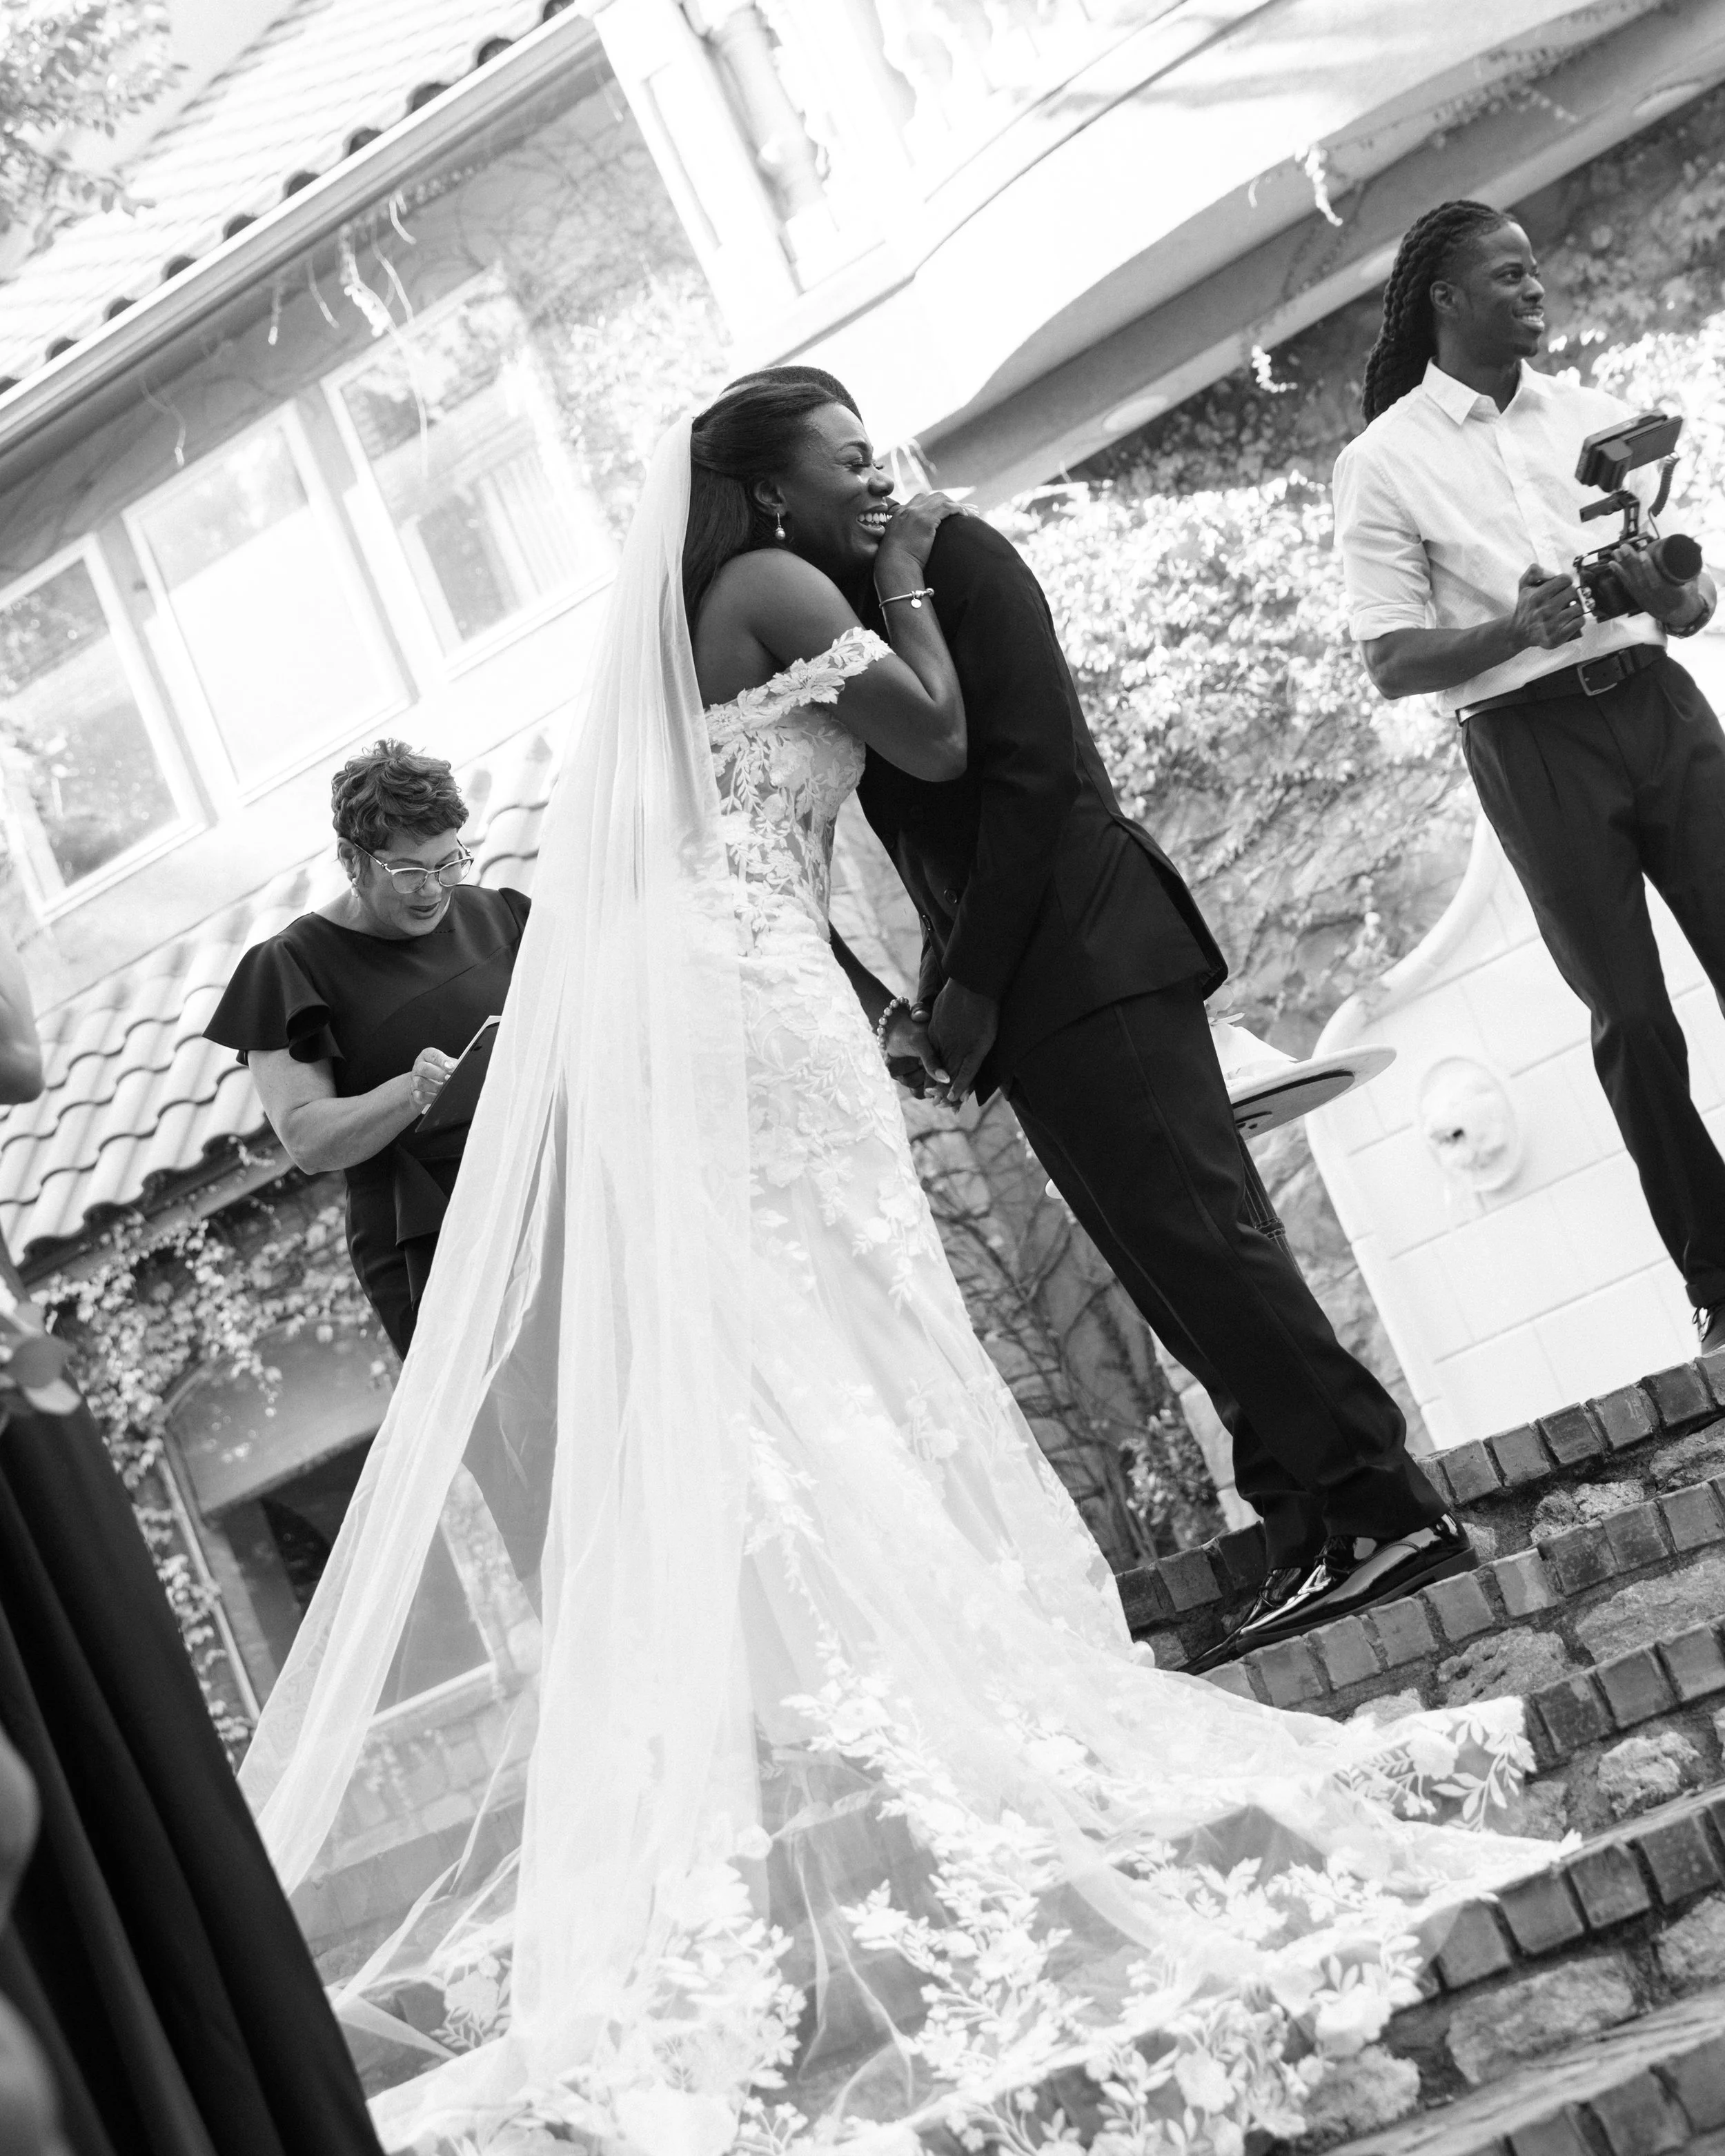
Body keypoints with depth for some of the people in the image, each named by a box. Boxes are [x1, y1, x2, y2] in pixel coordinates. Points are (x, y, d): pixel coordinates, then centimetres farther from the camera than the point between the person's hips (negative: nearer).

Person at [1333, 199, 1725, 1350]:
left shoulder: (1596, 413, 12)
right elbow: (1394, 663, -3)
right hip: (1531, 739, -3)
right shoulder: (1383, 464, 0)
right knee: (1632, 1016, -1)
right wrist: (1515, 631, -20)